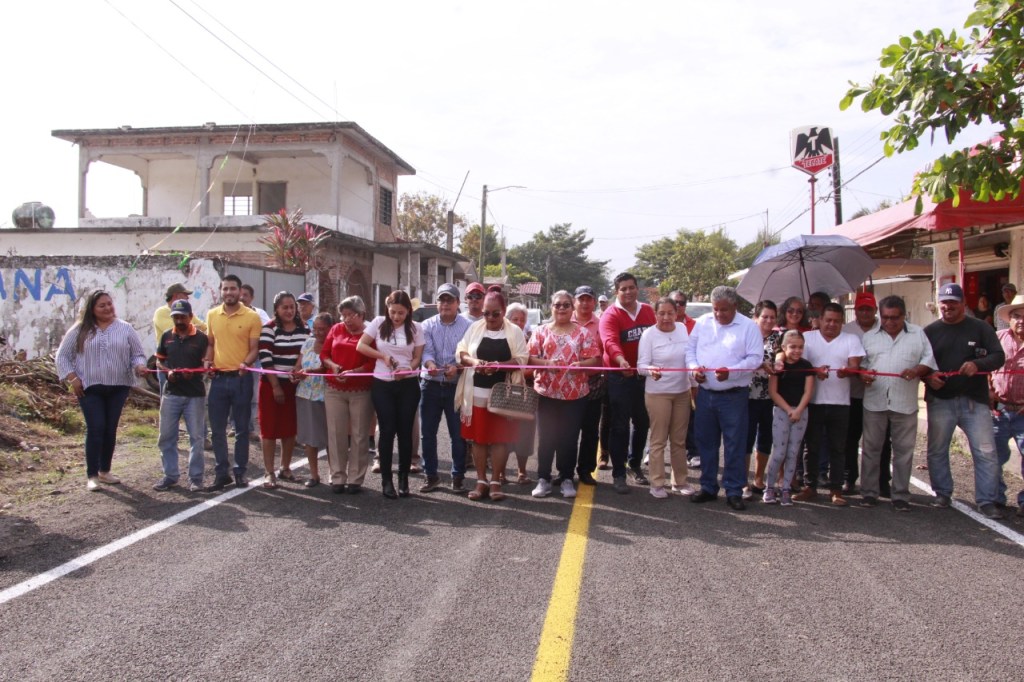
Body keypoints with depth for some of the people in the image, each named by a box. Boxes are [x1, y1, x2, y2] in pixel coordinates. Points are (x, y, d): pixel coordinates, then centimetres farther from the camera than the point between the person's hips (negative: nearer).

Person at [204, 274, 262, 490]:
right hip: (218, 378, 3)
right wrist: (207, 360, -3)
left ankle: (240, 472, 18)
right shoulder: (212, 315, 7)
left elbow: (255, 348, -4)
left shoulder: (252, 316, -4)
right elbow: (210, 343, 15)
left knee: (241, 429, 7)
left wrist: (246, 363, -22)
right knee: (217, 429, 6)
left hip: (241, 378, -3)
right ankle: (221, 472, 17)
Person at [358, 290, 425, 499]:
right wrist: (383, 356, -10)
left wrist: (407, 369, -18)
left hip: (408, 385, 1)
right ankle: (386, 479, 9)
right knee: (387, 430, 0)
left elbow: (417, 357, 2)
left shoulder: (415, 328, 2)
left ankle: (404, 478, 15)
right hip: (382, 385, 0)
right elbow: (360, 346, 0)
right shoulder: (379, 323, 0)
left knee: (405, 431, 5)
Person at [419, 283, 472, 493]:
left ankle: (458, 476, 17)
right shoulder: (428, 325, 6)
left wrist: (456, 367, -28)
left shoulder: (468, 326, 0)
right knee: (427, 433, 7)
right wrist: (430, 364, -29)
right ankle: (431, 475, 20)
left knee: (458, 434, 3)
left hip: (457, 386, -2)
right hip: (431, 385, 2)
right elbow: (426, 350, -7)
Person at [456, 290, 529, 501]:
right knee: (477, 437, 6)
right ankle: (481, 481, 16)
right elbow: (460, 352, 6)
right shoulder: (474, 328, 7)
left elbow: (522, 359, -5)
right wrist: (473, 361, -15)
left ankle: (496, 481, 12)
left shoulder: (515, 332, 1)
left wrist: (499, 365, -21)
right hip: (477, 392, 2)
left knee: (500, 438, 2)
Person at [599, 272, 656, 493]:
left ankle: (635, 464, 33)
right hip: (620, 377, -5)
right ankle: (618, 474, 7)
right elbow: (610, 341, -28)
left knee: (643, 423, 14)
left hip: (645, 375, 5)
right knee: (620, 426, -1)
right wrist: (621, 360, -47)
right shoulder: (610, 315, -11)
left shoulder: (648, 311, 7)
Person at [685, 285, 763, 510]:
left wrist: (730, 372, -21)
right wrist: (694, 367, -8)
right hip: (705, 393, 4)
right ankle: (708, 487, 23)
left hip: (734, 396, -4)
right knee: (706, 441, 11)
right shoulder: (702, 322, 6)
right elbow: (690, 348, 11)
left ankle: (734, 491, 10)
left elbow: (755, 358, -9)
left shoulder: (748, 326, -5)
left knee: (735, 444, 1)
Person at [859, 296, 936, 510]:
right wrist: (863, 374, -11)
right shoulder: (869, 336, 11)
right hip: (874, 401, 1)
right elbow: (860, 362, 10)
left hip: (905, 403, -1)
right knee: (871, 448, 5)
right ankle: (869, 492, 14)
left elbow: (929, 360, 4)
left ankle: (901, 496, 13)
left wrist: (916, 371, -15)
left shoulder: (918, 334, 8)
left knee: (904, 450, 4)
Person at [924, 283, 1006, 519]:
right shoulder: (930, 331, 7)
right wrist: (928, 377, -13)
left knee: (986, 453, -3)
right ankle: (942, 493, 23)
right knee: (937, 450, 8)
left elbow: (998, 356, 0)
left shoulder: (980, 328, 5)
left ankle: (987, 500, 5)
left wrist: (978, 365, -20)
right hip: (940, 400, 1)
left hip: (975, 401, -1)